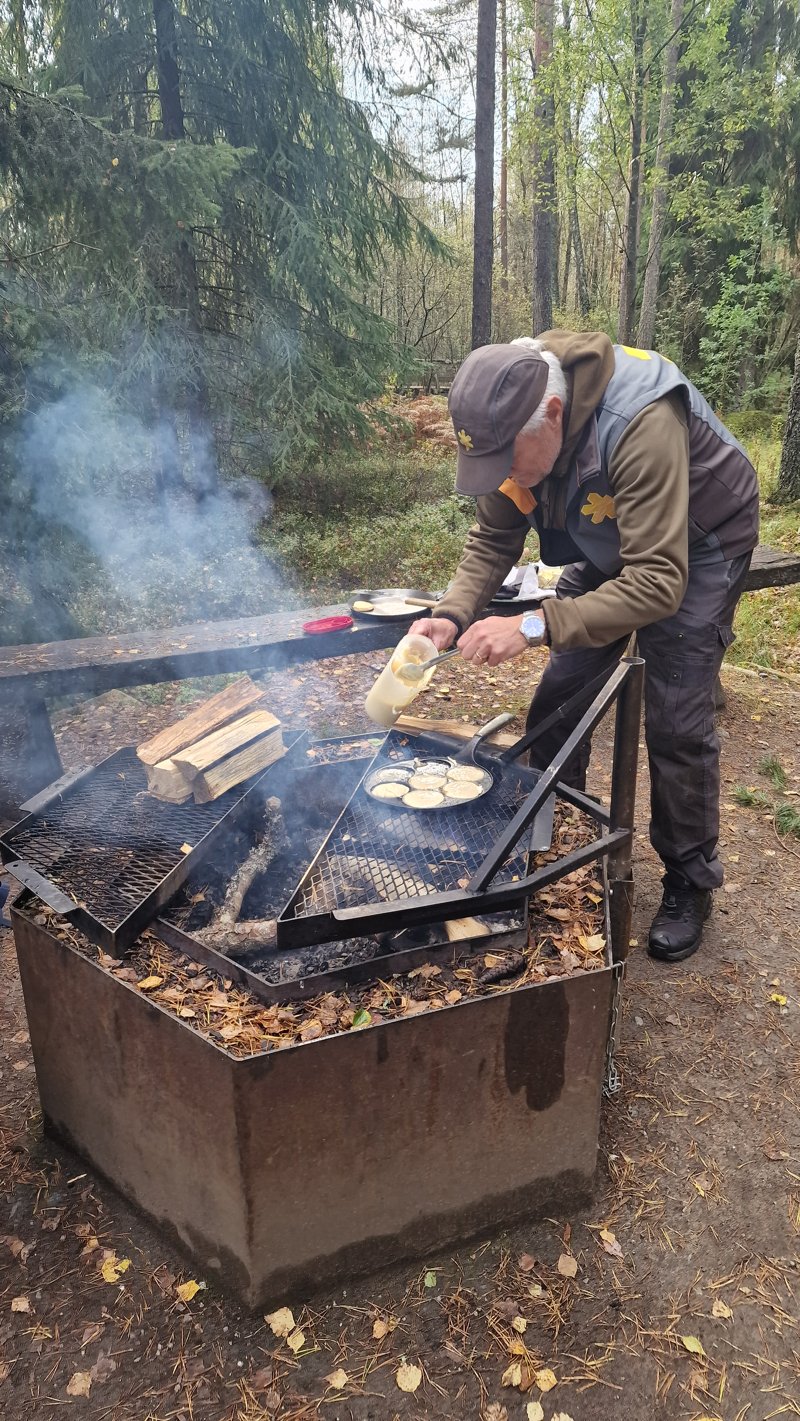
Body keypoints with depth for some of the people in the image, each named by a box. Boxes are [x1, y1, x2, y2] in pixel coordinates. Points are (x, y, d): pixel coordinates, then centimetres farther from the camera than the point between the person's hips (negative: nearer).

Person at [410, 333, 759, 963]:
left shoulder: (642, 424, -41)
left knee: (677, 724, -10)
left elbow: (659, 584, -43)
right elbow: (494, 540, -9)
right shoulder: (513, 426, -19)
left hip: (696, 548, -6)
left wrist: (533, 626, -50)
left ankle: (689, 884, 11)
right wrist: (453, 615, -27)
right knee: (559, 699, 5)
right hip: (608, 545, 6)